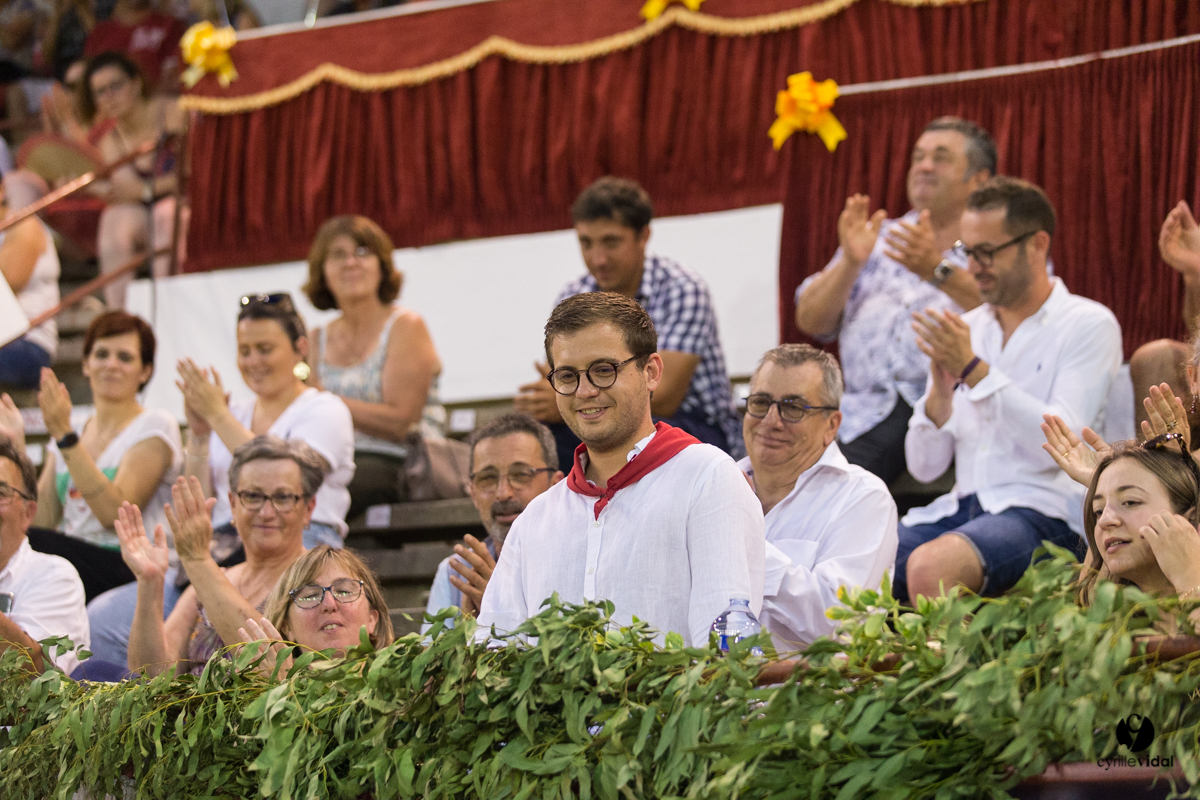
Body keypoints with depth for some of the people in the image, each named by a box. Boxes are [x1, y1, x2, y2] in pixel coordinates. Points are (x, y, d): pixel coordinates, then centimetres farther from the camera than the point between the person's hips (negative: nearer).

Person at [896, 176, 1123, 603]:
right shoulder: (967, 328, 18)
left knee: (931, 565, -35)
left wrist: (973, 369, -13)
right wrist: (941, 391, -5)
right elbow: (924, 466, 14)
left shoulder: (1090, 325, 2)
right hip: (960, 508, 6)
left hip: (1043, 510, -6)